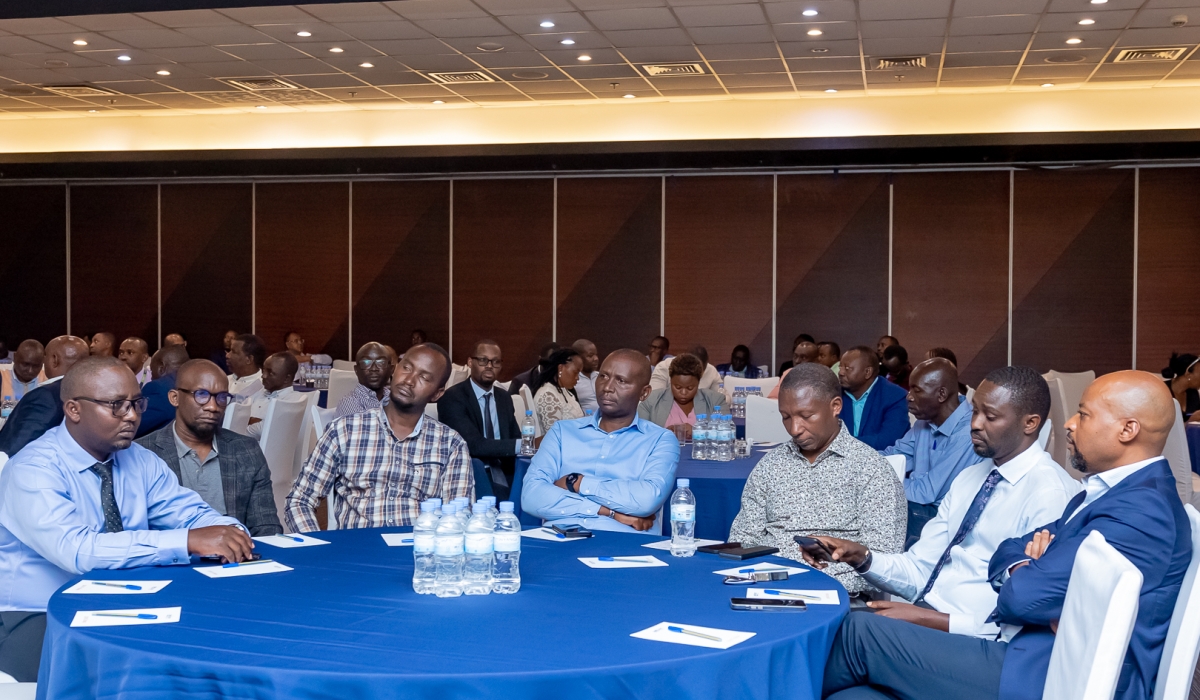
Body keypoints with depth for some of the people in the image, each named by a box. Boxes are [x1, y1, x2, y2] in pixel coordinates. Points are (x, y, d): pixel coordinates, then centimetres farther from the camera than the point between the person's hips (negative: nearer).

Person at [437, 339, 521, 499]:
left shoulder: (504, 398, 16)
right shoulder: (452, 397, -8)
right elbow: (474, 444, -19)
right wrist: (521, 444, -28)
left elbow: (515, 439, 15)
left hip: (501, 476, 6)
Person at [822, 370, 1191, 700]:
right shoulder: (1106, 493, 17)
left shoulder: (1140, 510, -17)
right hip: (1029, 654, 9)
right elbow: (1006, 554, 17)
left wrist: (1025, 579, 2)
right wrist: (1024, 567, -6)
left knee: (858, 632, -6)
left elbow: (1026, 595, -22)